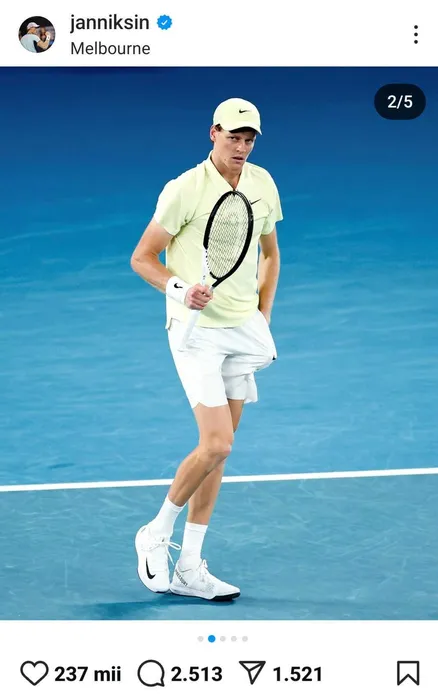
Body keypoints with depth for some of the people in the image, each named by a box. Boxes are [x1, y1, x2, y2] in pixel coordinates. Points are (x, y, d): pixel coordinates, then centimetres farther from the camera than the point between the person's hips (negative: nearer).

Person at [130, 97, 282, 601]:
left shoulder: (263, 184, 7)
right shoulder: (185, 189, -11)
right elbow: (141, 258, -7)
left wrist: (263, 319, 12)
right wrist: (179, 289, -24)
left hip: (244, 330, 6)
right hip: (197, 330, -6)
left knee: (218, 449, 7)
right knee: (216, 445, -15)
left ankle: (189, 568, 14)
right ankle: (156, 535, 9)